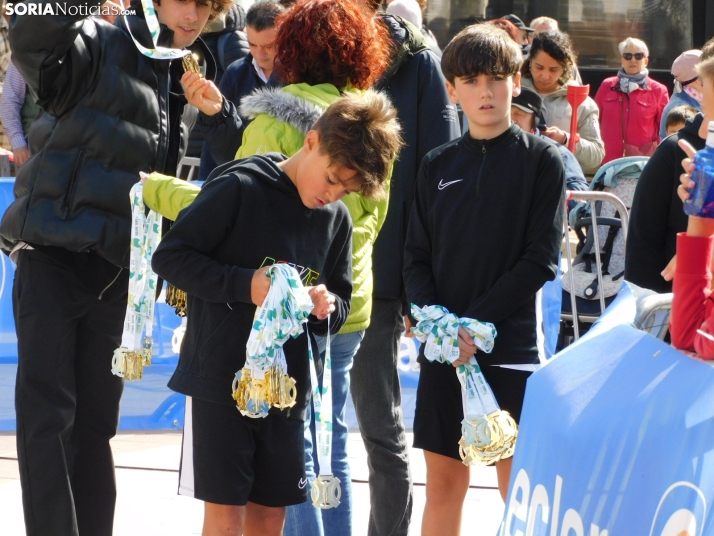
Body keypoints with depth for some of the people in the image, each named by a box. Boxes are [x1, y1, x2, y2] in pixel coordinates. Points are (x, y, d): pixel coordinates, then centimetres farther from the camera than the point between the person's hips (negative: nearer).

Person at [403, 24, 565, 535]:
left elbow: (541, 259, -7)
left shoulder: (542, 160, -1)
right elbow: (417, 257, 9)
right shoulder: (438, 165, 10)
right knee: (444, 483, 7)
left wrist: (476, 323, -14)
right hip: (442, 352, 3)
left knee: (519, 491, -1)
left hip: (510, 346, -3)